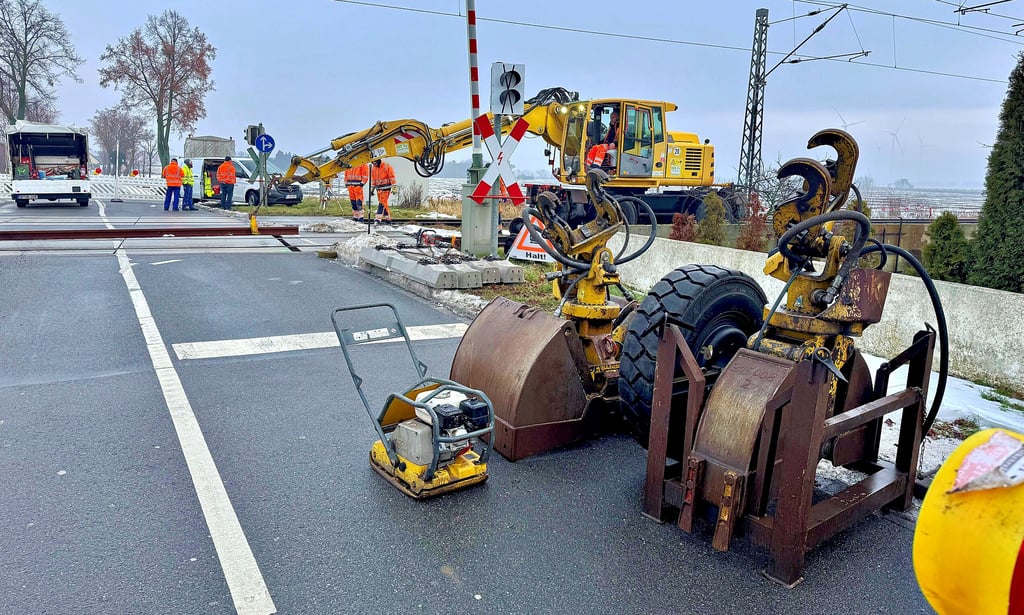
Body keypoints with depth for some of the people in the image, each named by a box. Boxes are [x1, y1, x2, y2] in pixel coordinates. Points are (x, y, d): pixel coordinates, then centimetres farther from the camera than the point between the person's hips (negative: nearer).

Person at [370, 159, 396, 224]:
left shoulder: (387, 167, -11)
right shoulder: (373, 169, 9)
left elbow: (392, 177, -10)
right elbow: (373, 179, 18)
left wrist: (393, 187, -12)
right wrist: (372, 188, 18)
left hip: (386, 187, -7)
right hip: (378, 188, 7)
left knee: (382, 203, -12)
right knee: (382, 203, 8)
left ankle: (378, 218, -16)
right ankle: (387, 218, 15)